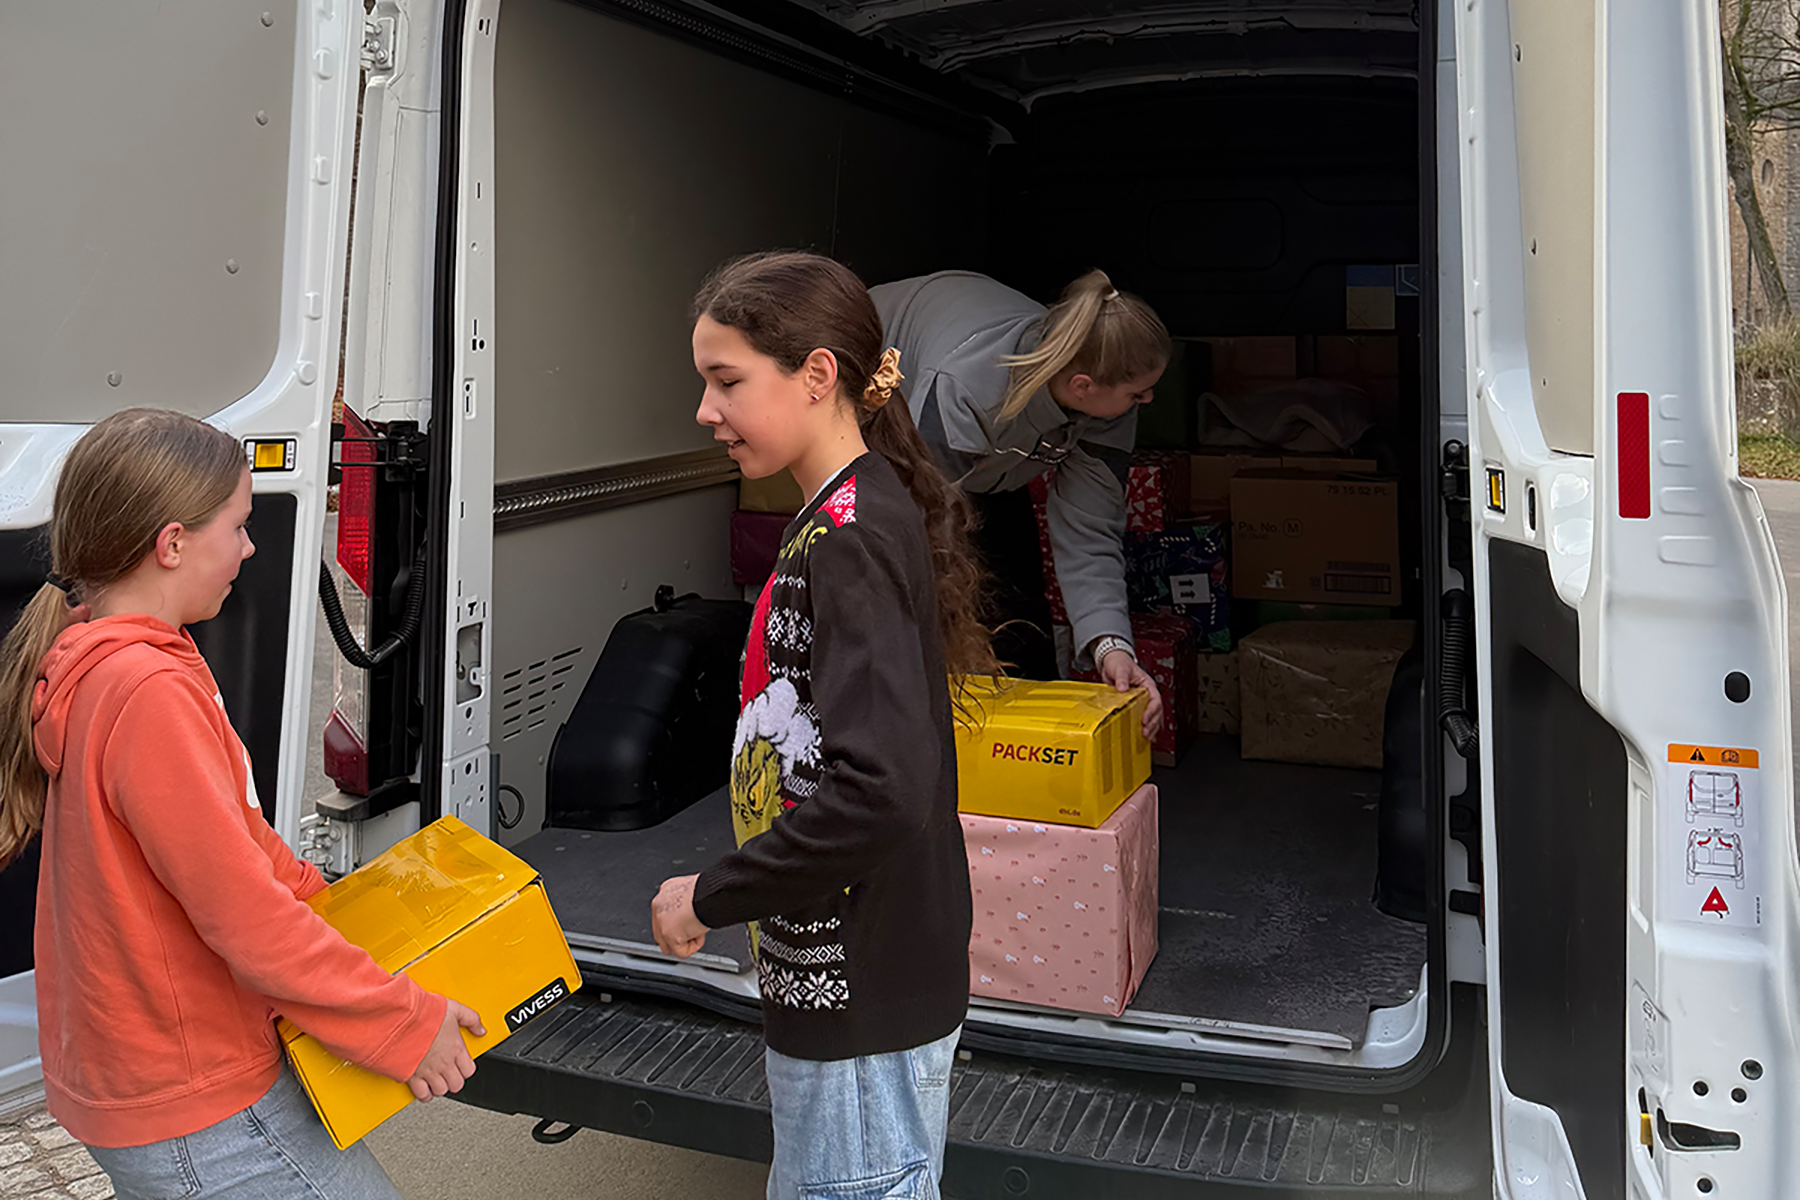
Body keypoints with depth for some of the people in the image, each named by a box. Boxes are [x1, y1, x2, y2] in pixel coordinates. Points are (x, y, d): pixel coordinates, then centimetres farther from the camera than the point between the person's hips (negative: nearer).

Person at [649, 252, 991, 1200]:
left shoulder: (847, 538, -22)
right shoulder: (862, 514, 7)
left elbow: (882, 790, -32)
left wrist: (713, 897, -20)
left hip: (861, 991, -9)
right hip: (847, 973, 10)